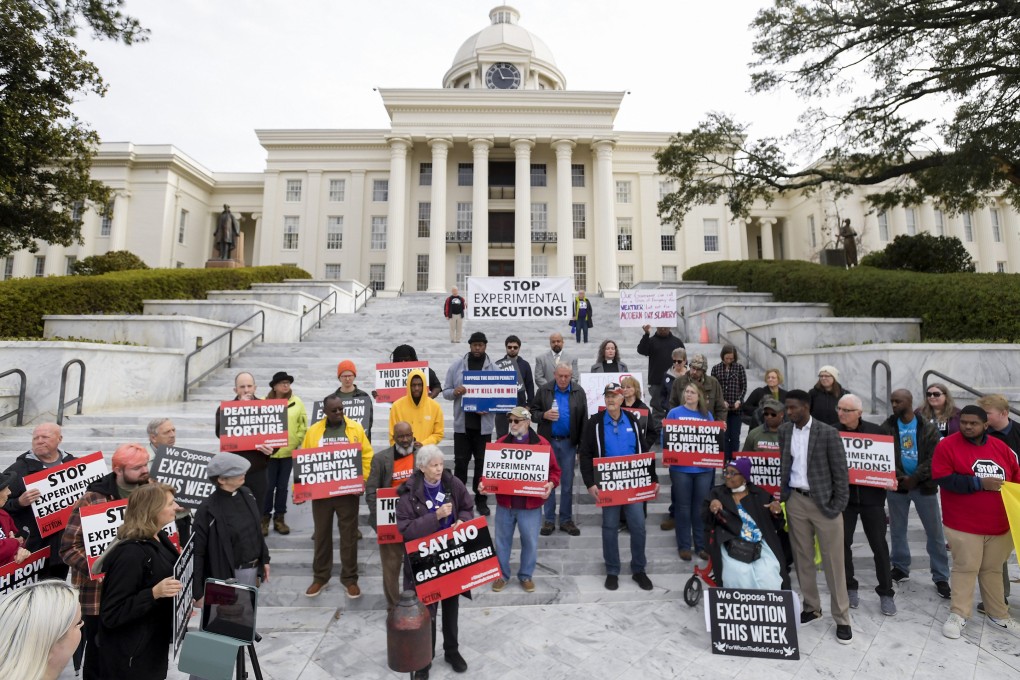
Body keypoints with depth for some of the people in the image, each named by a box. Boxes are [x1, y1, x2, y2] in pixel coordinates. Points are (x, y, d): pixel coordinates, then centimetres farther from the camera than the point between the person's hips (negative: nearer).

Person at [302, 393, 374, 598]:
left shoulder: (356, 428, -2)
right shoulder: (313, 431, 2)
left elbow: (367, 456, -1)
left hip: (348, 492, -1)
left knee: (349, 536, 7)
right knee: (321, 535, 15)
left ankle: (349, 579, 22)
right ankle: (320, 577, 32)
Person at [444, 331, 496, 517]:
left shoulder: (493, 368, 0)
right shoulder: (457, 366, 1)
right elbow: (446, 391, 4)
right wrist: (455, 392, -18)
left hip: (483, 425, 0)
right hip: (462, 424, 0)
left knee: (482, 463, 10)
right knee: (460, 462, 8)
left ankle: (481, 499, 24)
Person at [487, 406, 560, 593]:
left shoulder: (541, 443, -5)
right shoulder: (502, 442, 2)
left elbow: (554, 469, -2)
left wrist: (550, 484, -20)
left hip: (531, 504, -2)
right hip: (504, 502, 2)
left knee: (530, 542, 11)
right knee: (502, 540, 14)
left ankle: (526, 575, 32)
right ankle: (501, 575, 33)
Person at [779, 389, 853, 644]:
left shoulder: (828, 433, -11)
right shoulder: (784, 431, 2)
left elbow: (841, 472, -8)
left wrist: (838, 506, -9)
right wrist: (782, 494, 6)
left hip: (824, 503, -4)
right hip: (796, 501, 4)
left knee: (833, 562, 6)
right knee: (802, 558, 12)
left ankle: (842, 618, 20)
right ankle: (811, 607, 29)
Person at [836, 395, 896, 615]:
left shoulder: (876, 431, -2)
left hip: (871, 496, 0)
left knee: (879, 545, 7)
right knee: (842, 543, 8)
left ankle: (886, 593, 23)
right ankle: (850, 588, 25)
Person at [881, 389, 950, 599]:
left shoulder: (928, 428, -3)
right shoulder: (887, 427, -1)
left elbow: (933, 458, -9)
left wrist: (915, 478, -16)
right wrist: (899, 477, -15)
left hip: (924, 486, -1)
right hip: (897, 485, 1)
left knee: (935, 533, 5)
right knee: (897, 530, 11)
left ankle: (941, 577, 18)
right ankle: (900, 568, 26)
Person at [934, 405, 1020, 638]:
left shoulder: (1001, 447, 6)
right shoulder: (947, 445, -11)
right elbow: (943, 479, -16)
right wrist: (979, 483, -20)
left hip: (1000, 524, 5)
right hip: (964, 524, -5)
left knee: (993, 569, 16)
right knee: (965, 568, 1)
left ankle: (998, 615, 31)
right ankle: (958, 615, 12)